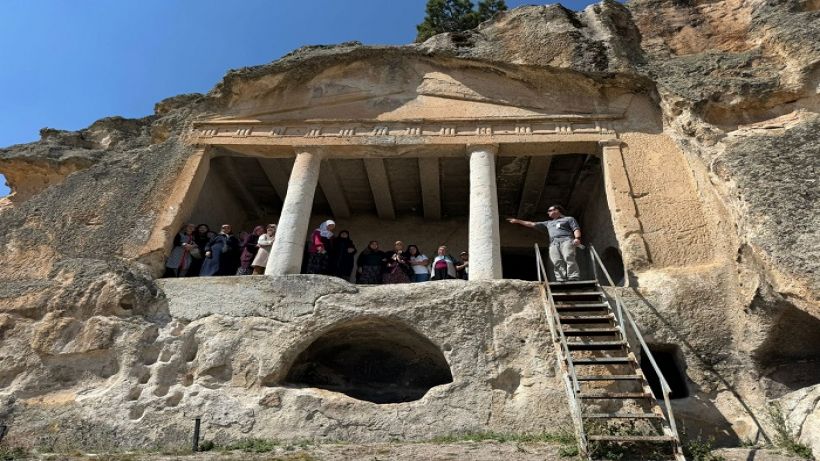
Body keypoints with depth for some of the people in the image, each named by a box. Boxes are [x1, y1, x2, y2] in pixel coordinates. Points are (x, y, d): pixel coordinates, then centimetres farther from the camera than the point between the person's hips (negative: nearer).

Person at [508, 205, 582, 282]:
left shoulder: (569, 219, 24)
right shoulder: (548, 223, 36)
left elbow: (576, 229, 10)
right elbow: (533, 224, 35)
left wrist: (577, 238, -11)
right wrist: (517, 221, 32)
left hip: (566, 240, -4)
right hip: (553, 243, 4)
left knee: (569, 258, -26)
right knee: (557, 262, -19)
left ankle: (574, 279, -35)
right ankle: (561, 280, -31)